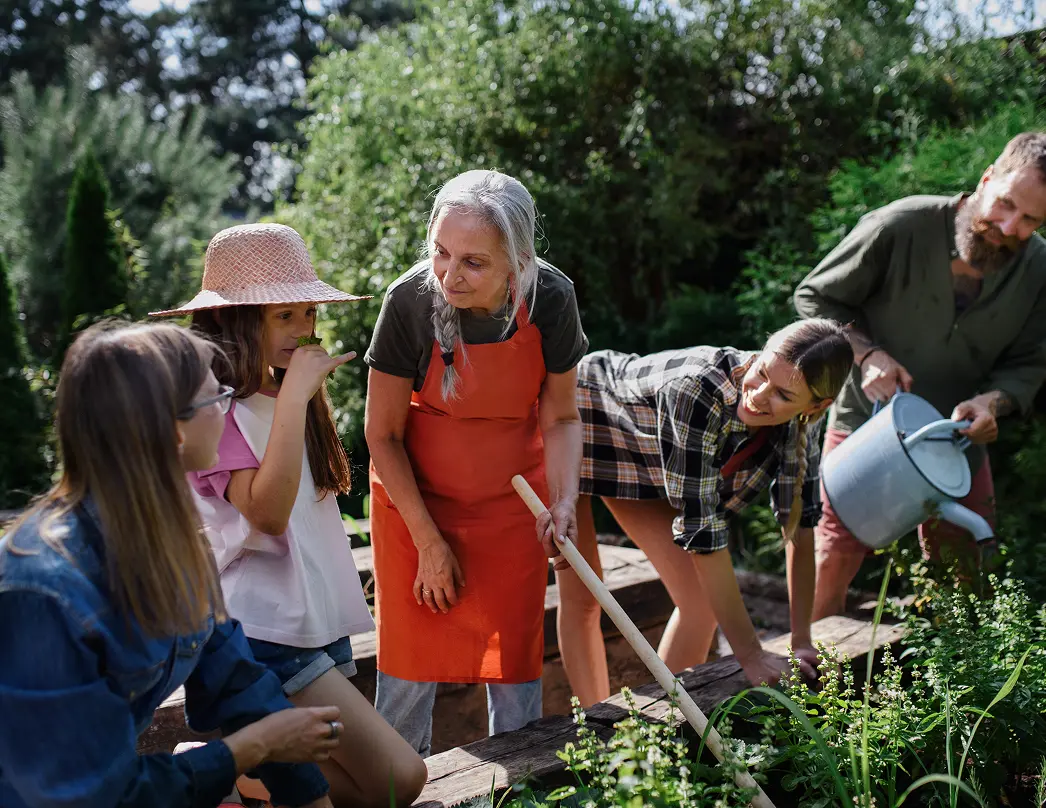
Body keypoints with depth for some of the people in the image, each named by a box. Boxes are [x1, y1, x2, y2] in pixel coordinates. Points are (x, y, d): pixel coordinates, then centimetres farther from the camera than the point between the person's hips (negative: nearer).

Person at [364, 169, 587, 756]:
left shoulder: (550, 299, -20)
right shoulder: (412, 299, -25)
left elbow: (560, 418, -5)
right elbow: (383, 434, -14)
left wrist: (565, 502, -21)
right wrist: (429, 542, -12)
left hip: (510, 498, 2)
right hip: (415, 493, -1)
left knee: (515, 657, 7)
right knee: (410, 660, 4)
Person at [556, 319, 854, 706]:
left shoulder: (803, 420, -21)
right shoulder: (698, 392, -41)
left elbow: (800, 521, -10)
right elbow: (700, 527, -38)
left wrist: (801, 641, -12)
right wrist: (750, 655, -33)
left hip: (644, 463, 6)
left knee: (702, 599, -2)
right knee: (580, 598, -7)